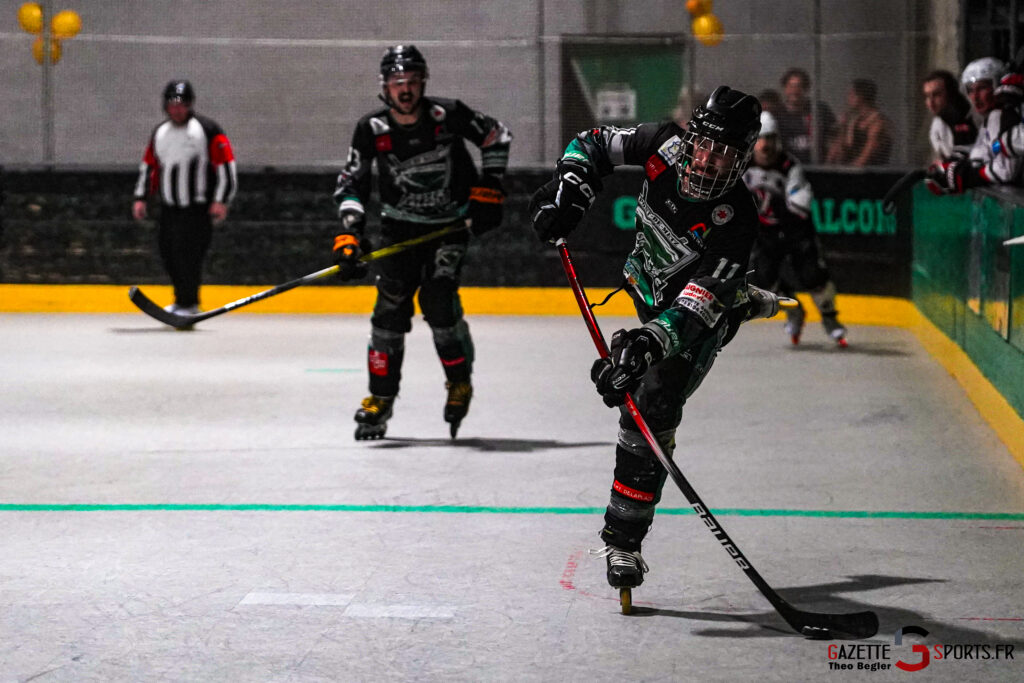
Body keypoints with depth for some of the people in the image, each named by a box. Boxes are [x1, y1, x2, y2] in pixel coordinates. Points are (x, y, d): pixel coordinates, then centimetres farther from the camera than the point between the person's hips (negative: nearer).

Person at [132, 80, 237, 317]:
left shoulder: (208, 130, -6)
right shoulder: (159, 132, 13)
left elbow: (226, 165, -9)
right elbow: (148, 165, 21)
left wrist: (221, 201, -14)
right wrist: (141, 198, 15)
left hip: (198, 208, -6)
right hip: (169, 207, 6)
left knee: (187, 251, -14)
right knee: (167, 251, 7)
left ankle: (187, 303, -5)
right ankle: (185, 298, 23)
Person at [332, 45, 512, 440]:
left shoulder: (447, 116, -16)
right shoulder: (372, 130, -12)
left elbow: (496, 137, -1)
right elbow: (351, 185, -7)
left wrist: (488, 190, -6)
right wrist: (349, 233, -21)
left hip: (450, 226, -2)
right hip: (400, 227, 2)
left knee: (438, 301, -19)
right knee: (391, 307, -6)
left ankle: (460, 382, 3)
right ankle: (381, 399, 8)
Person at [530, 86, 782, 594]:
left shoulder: (735, 220, -38)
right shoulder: (666, 146, -25)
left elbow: (695, 306, -44)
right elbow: (594, 144, -8)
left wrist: (649, 341, -59)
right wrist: (567, 188, -25)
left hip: (705, 313, -6)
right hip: (650, 288, 6)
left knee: (650, 404, -23)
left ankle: (624, 538, -17)